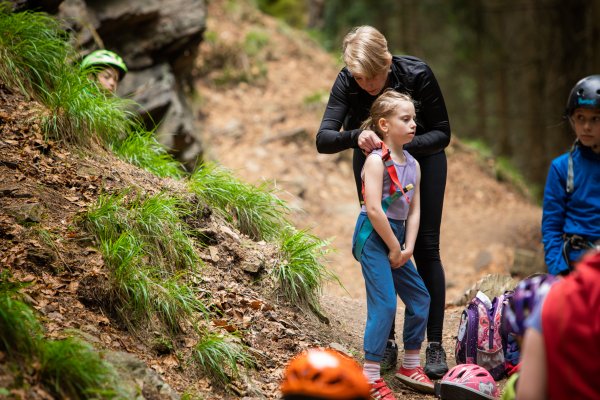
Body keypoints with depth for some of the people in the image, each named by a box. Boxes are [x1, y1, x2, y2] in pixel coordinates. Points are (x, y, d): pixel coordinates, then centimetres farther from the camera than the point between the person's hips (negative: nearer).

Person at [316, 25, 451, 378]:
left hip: (422, 155, -2)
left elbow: (442, 132, -22)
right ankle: (387, 339, 11)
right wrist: (355, 136, -52)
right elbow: (323, 139, -32)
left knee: (426, 249, -4)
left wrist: (404, 146, -39)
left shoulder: (417, 74, -31)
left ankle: (435, 344, -1)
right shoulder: (347, 82, -26)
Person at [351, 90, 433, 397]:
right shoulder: (377, 160, -14)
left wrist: (408, 247, -3)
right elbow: (374, 209, -21)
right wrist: (394, 247, -15)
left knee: (419, 297, 12)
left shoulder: (413, 165, 9)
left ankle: (410, 366, 26)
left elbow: (414, 210, 8)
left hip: (395, 238, 8)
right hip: (373, 236, -8)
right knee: (384, 303, -12)